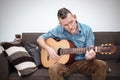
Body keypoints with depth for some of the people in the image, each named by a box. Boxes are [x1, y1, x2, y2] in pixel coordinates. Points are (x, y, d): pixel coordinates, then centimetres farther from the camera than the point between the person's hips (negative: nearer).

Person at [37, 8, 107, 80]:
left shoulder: (87, 30, -6)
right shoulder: (58, 30, -5)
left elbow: (90, 53, -7)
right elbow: (40, 39, 5)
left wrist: (90, 57, -32)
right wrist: (48, 48, -15)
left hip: (83, 62, 1)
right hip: (66, 63, 0)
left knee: (101, 65, -28)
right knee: (53, 69, -34)